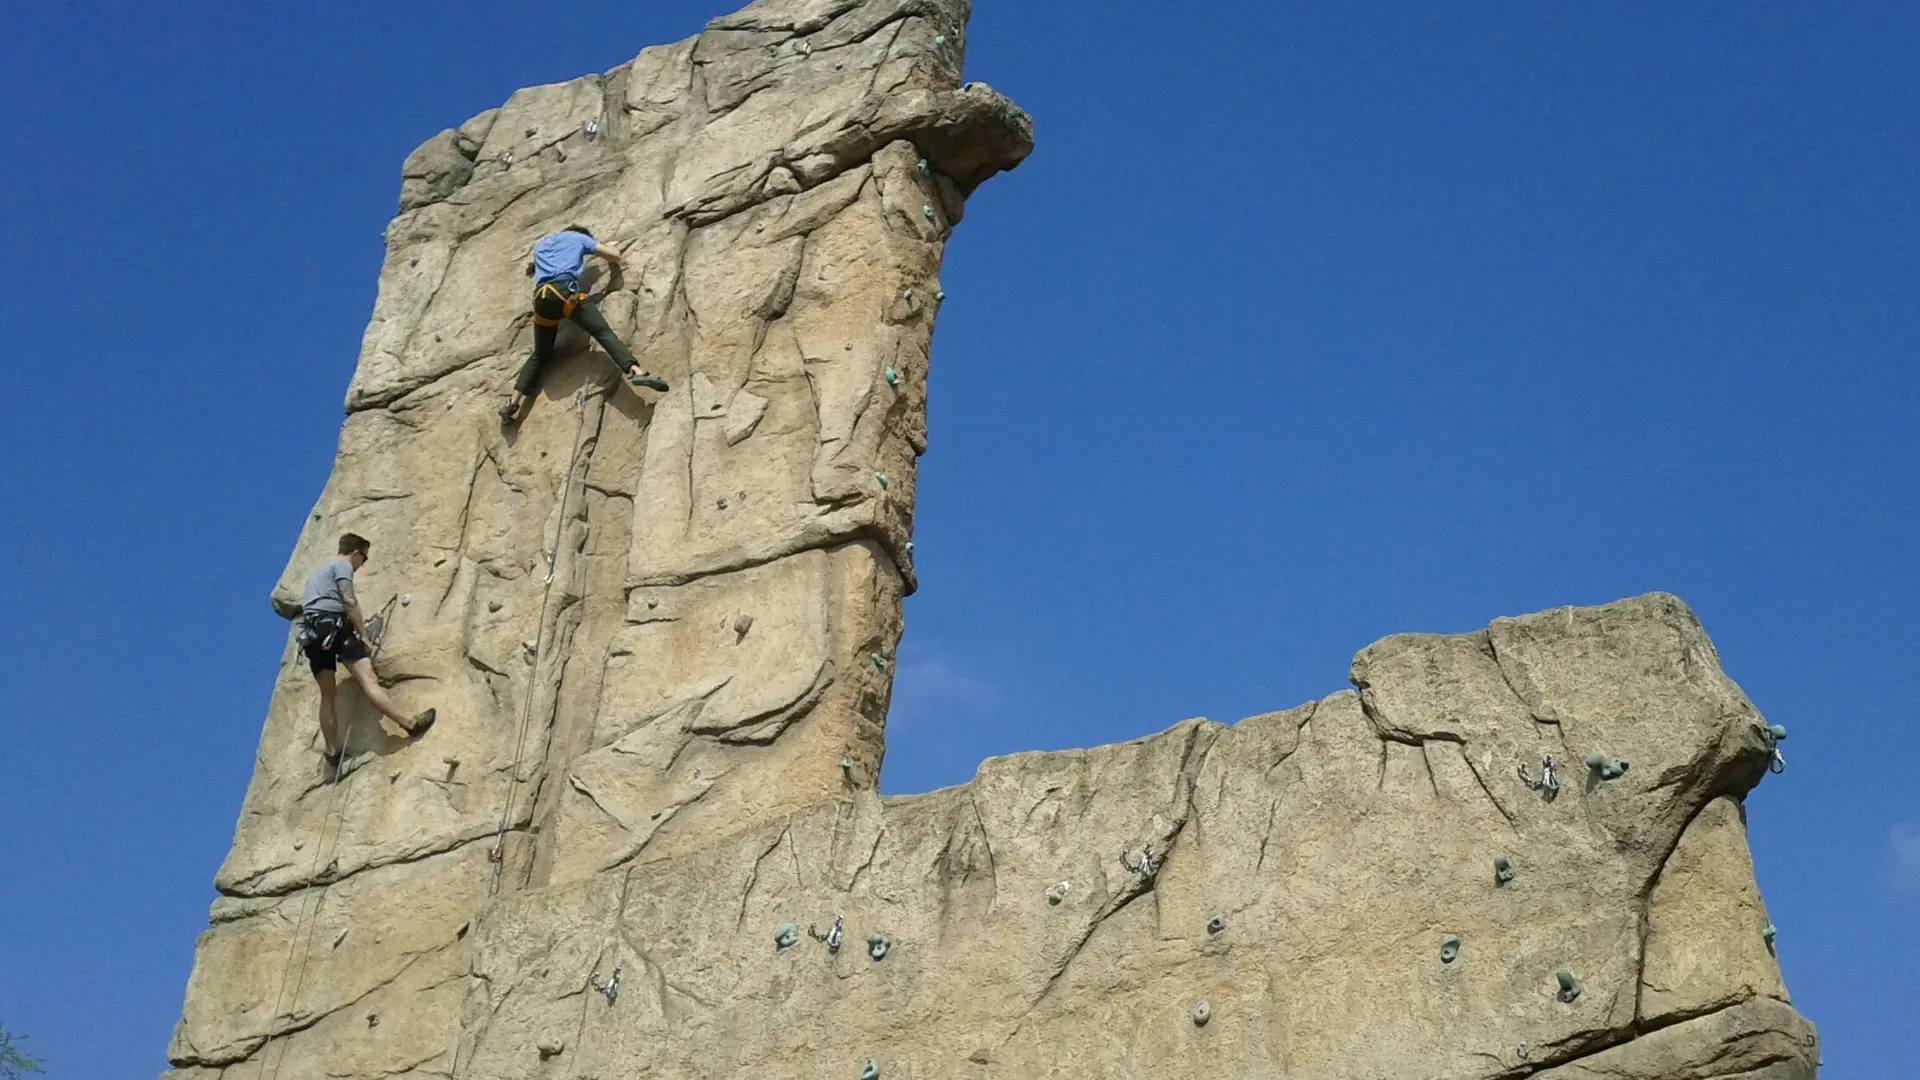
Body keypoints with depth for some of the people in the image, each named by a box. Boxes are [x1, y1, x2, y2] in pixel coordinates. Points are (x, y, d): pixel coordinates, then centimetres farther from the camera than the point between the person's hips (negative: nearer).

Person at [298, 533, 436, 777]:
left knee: (327, 694, 11)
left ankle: (333, 753, 8)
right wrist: (363, 634, -6)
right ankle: (409, 722, -26)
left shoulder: (318, 573, 34)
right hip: (332, 624, -9)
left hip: (311, 631, 9)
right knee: (368, 679, -19)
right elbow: (349, 601, -7)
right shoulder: (342, 565, 6)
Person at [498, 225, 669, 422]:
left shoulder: (541, 244, 38)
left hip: (541, 297, 5)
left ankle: (512, 403, 3)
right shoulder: (579, 237, 26)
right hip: (565, 290, -4)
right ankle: (636, 371, -39)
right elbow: (614, 257, 29)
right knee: (604, 332, -15)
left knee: (540, 354, 15)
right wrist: (613, 263, 52)